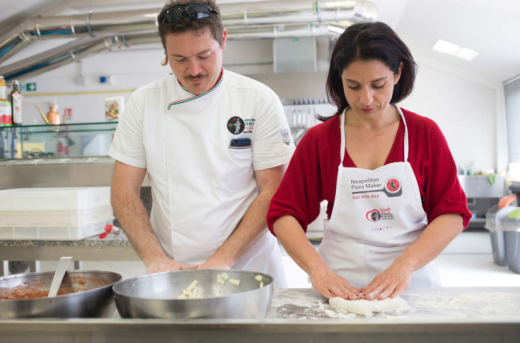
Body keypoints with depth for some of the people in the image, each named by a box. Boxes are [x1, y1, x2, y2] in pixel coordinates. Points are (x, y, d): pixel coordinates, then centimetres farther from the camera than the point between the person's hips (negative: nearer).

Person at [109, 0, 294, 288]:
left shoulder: (259, 100, -4)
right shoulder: (144, 102, 2)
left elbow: (273, 192, -5)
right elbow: (124, 191, 3)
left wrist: (223, 259, -14)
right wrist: (155, 258, -10)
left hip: (248, 270, -1)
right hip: (171, 272, 2)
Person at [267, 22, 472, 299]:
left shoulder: (425, 133, 4)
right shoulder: (318, 140, 3)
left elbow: (453, 213, 1)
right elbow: (283, 215, 0)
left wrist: (404, 264, -13)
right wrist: (318, 270, -15)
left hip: (411, 286, 0)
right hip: (338, 288, 0)